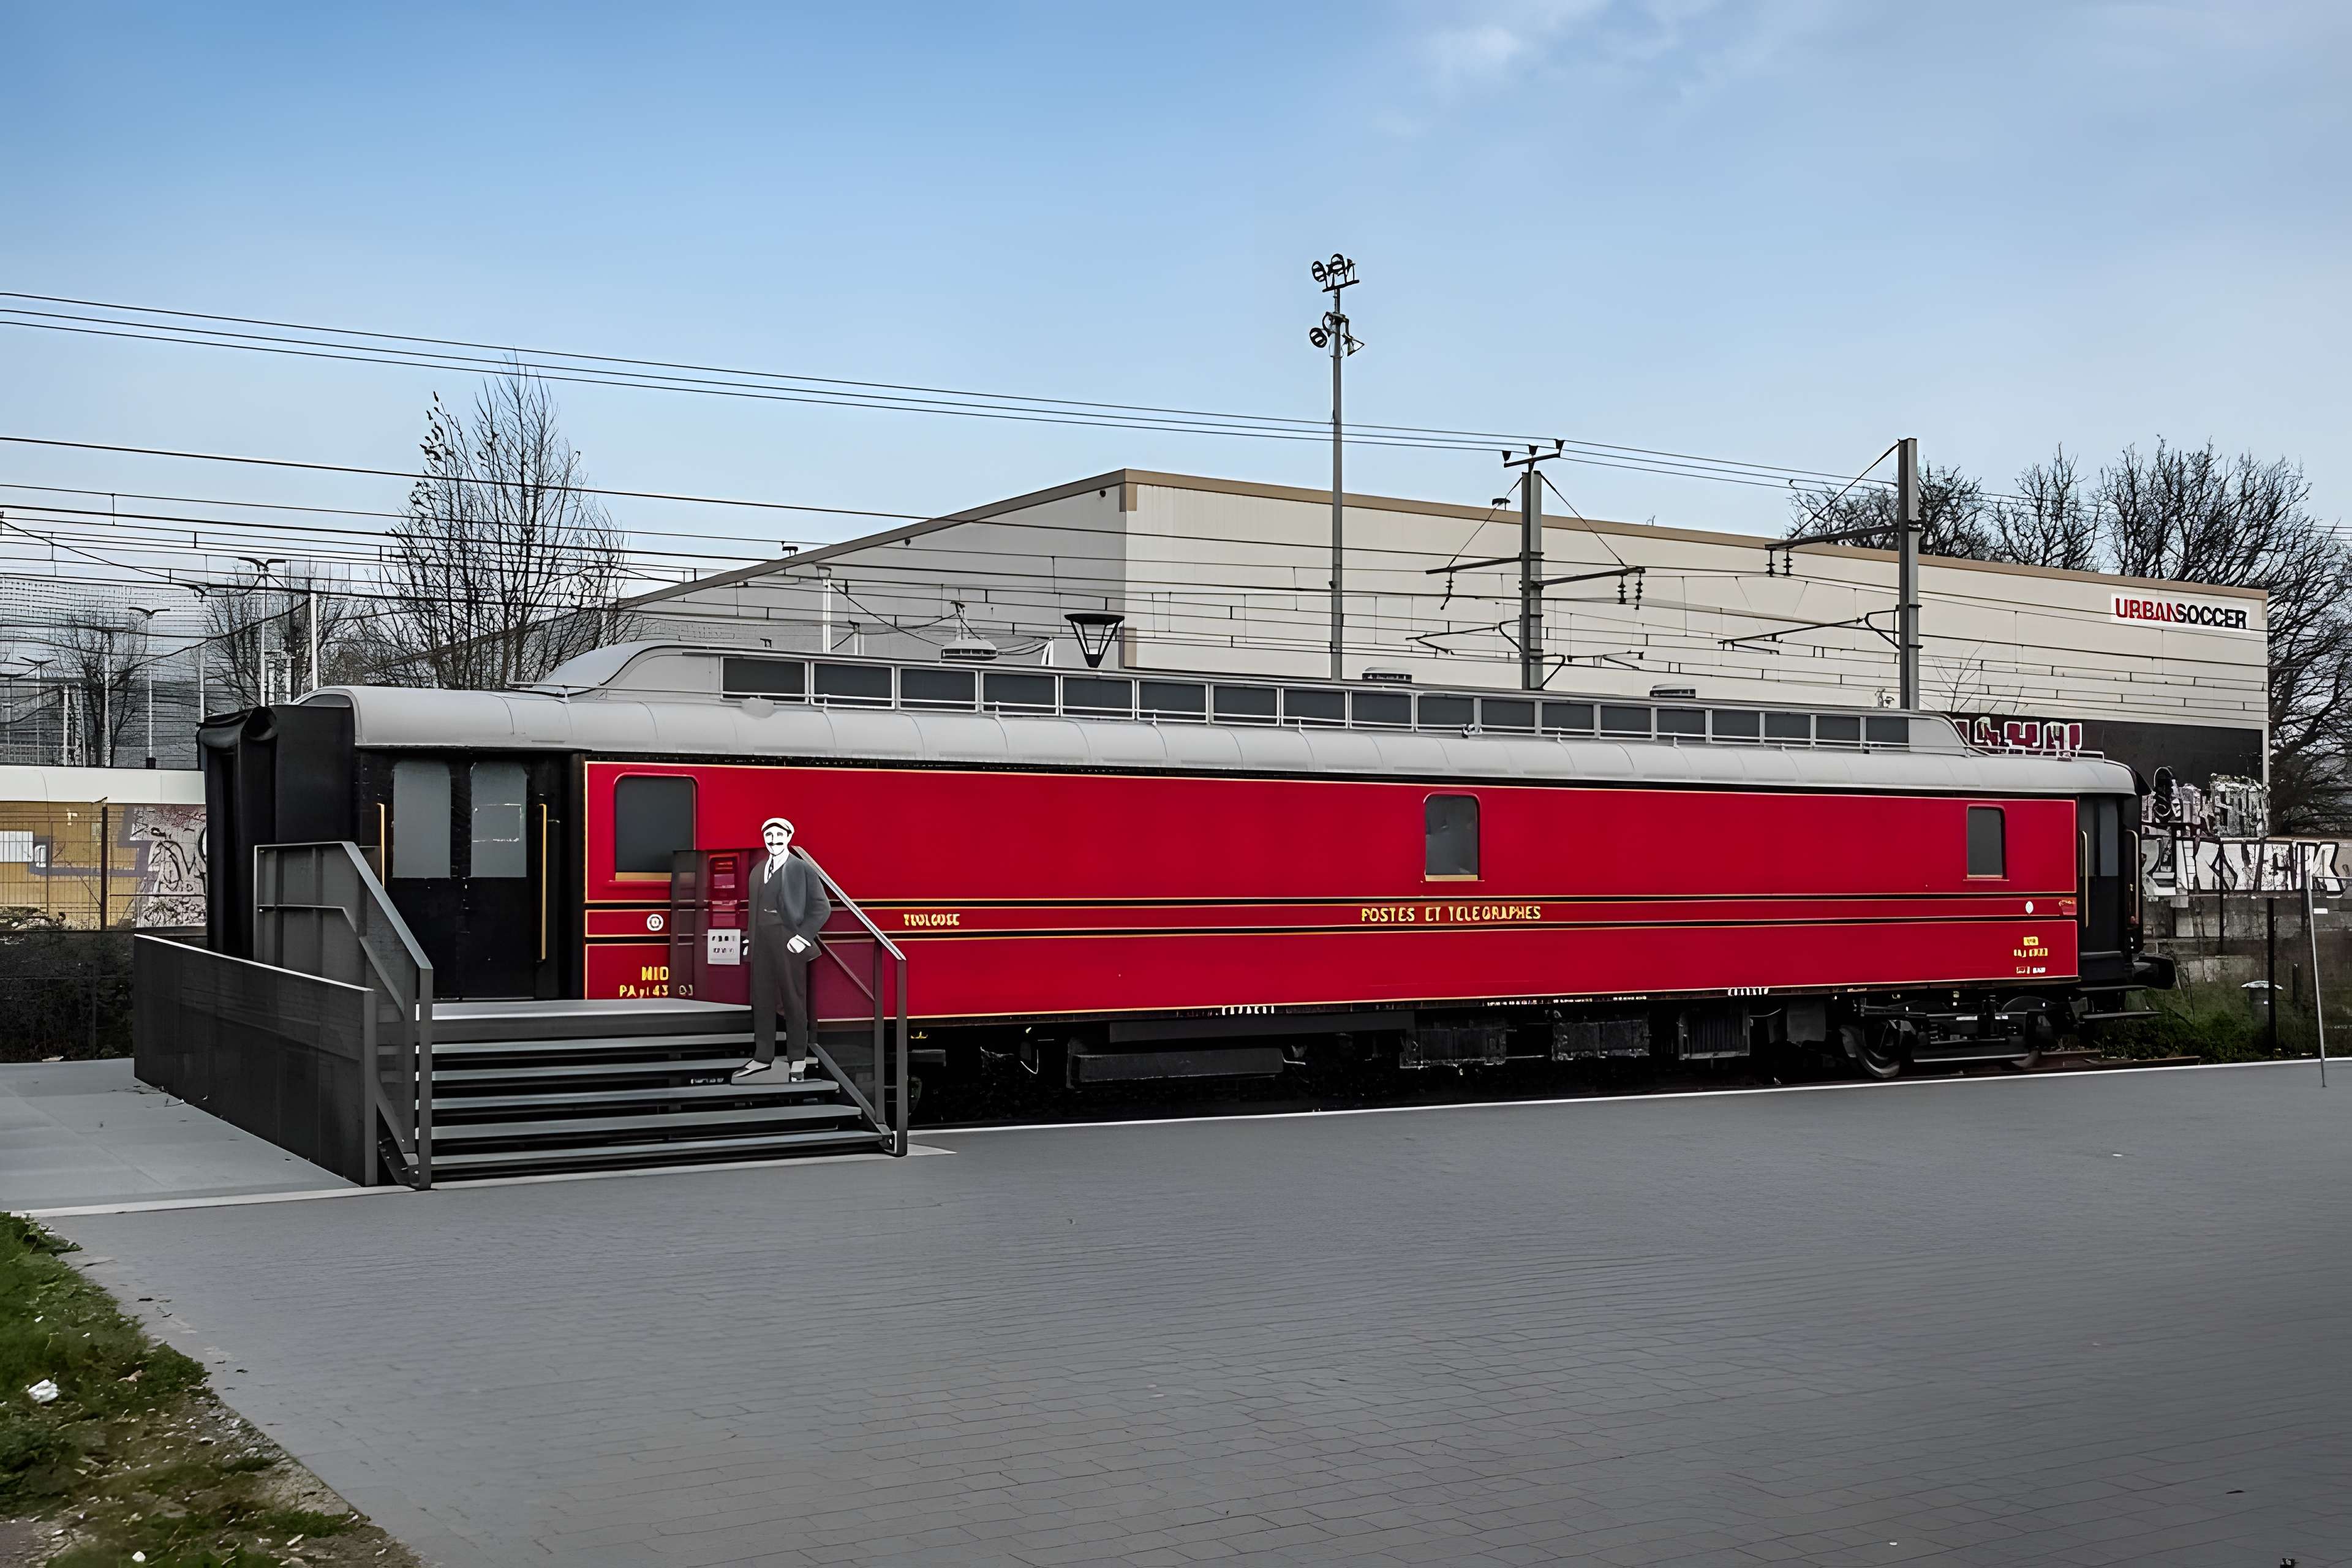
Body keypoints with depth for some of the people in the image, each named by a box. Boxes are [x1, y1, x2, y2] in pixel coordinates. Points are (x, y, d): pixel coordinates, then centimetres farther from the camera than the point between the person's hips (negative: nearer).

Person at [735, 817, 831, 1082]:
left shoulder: (802, 869, -4)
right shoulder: (758, 871, 13)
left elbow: (822, 908, -6)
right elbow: (754, 909, 17)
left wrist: (803, 936, -12)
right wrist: (752, 941, 8)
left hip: (789, 944, -5)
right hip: (762, 944, 5)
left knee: (794, 1001, 2)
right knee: (761, 1000, 7)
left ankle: (797, 1061, 10)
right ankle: (762, 1058, 15)